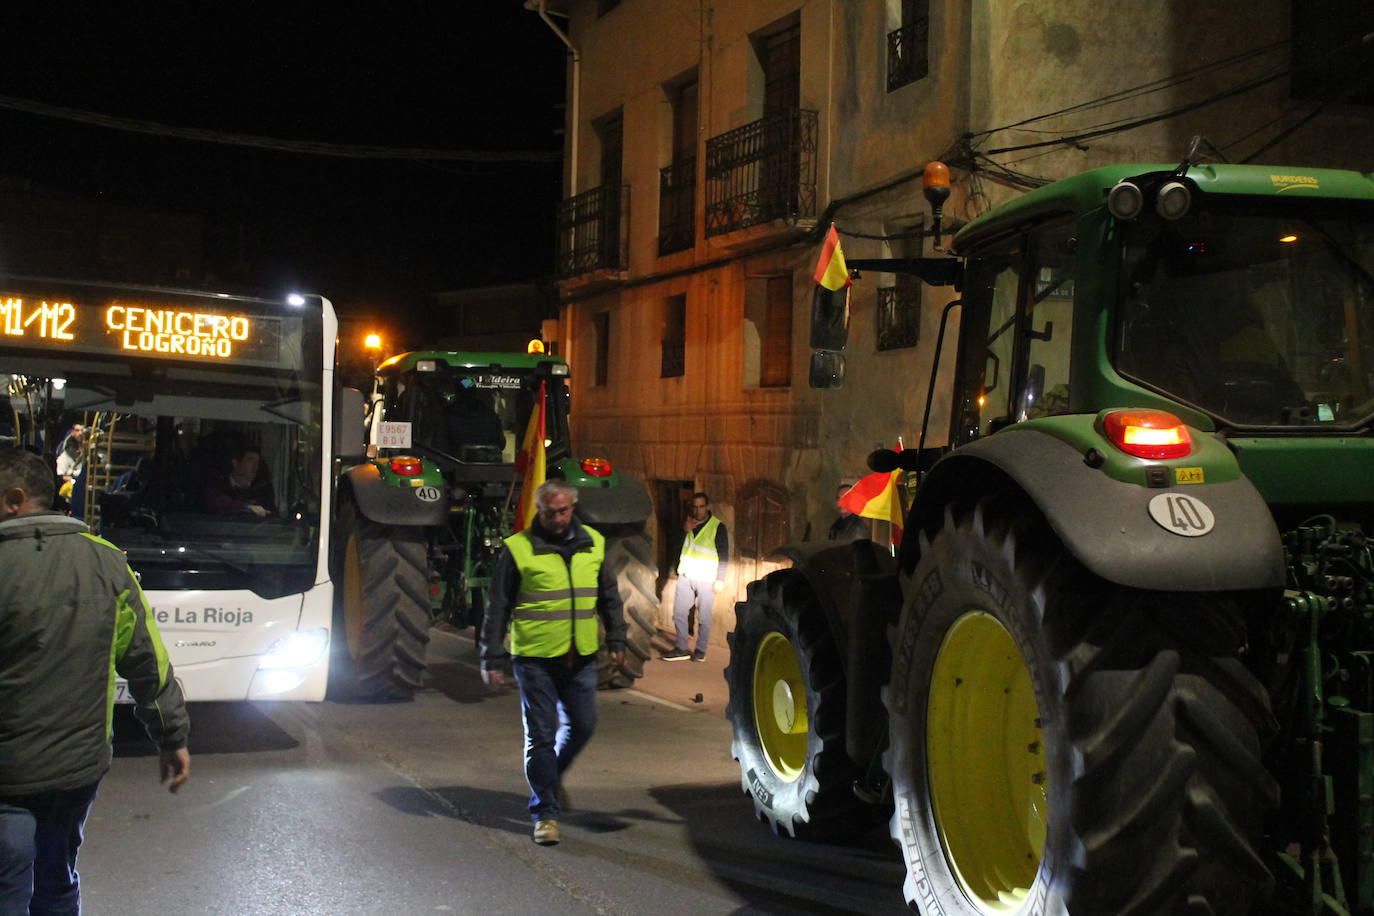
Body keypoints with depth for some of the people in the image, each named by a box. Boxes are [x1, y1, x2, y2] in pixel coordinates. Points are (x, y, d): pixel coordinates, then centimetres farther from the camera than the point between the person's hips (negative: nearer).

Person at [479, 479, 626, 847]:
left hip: (580, 657, 4)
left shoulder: (593, 543, 7)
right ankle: (545, 813, 9)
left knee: (582, 726, 9)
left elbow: (609, 596, 18)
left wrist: (616, 640, 16)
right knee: (541, 736, 0)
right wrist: (492, 660, -4)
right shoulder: (517, 548, -6)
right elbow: (497, 608, -3)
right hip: (535, 659, -4)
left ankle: (550, 778, 36)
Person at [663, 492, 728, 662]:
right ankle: (681, 649, 7)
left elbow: (724, 555, -2)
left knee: (704, 617, -1)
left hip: (706, 578, -5)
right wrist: (685, 530, -3)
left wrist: (720, 579, -9)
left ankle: (701, 651, 7)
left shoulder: (718, 527, -1)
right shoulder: (688, 524, 14)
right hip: (686, 576, 5)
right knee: (679, 613, 0)